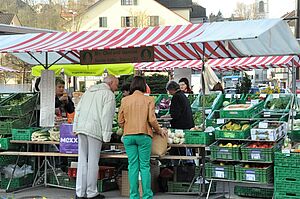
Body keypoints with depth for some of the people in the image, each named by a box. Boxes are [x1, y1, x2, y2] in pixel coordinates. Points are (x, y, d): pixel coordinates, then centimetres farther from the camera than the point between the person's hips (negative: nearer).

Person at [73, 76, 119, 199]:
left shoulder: (89, 91, 22)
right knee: (93, 161, -1)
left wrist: (76, 127, 19)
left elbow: (78, 109, 19)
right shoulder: (109, 95, -2)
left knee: (82, 160, 8)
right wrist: (106, 135, -11)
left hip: (81, 128, 7)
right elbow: (107, 116, -11)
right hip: (95, 130, -7)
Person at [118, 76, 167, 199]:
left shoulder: (125, 100, 5)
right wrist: (159, 131, 9)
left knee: (132, 166, 6)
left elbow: (120, 121, 8)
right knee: (145, 166, 2)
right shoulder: (148, 100, -2)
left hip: (128, 136, 2)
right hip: (144, 136, -2)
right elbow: (152, 120, -7)